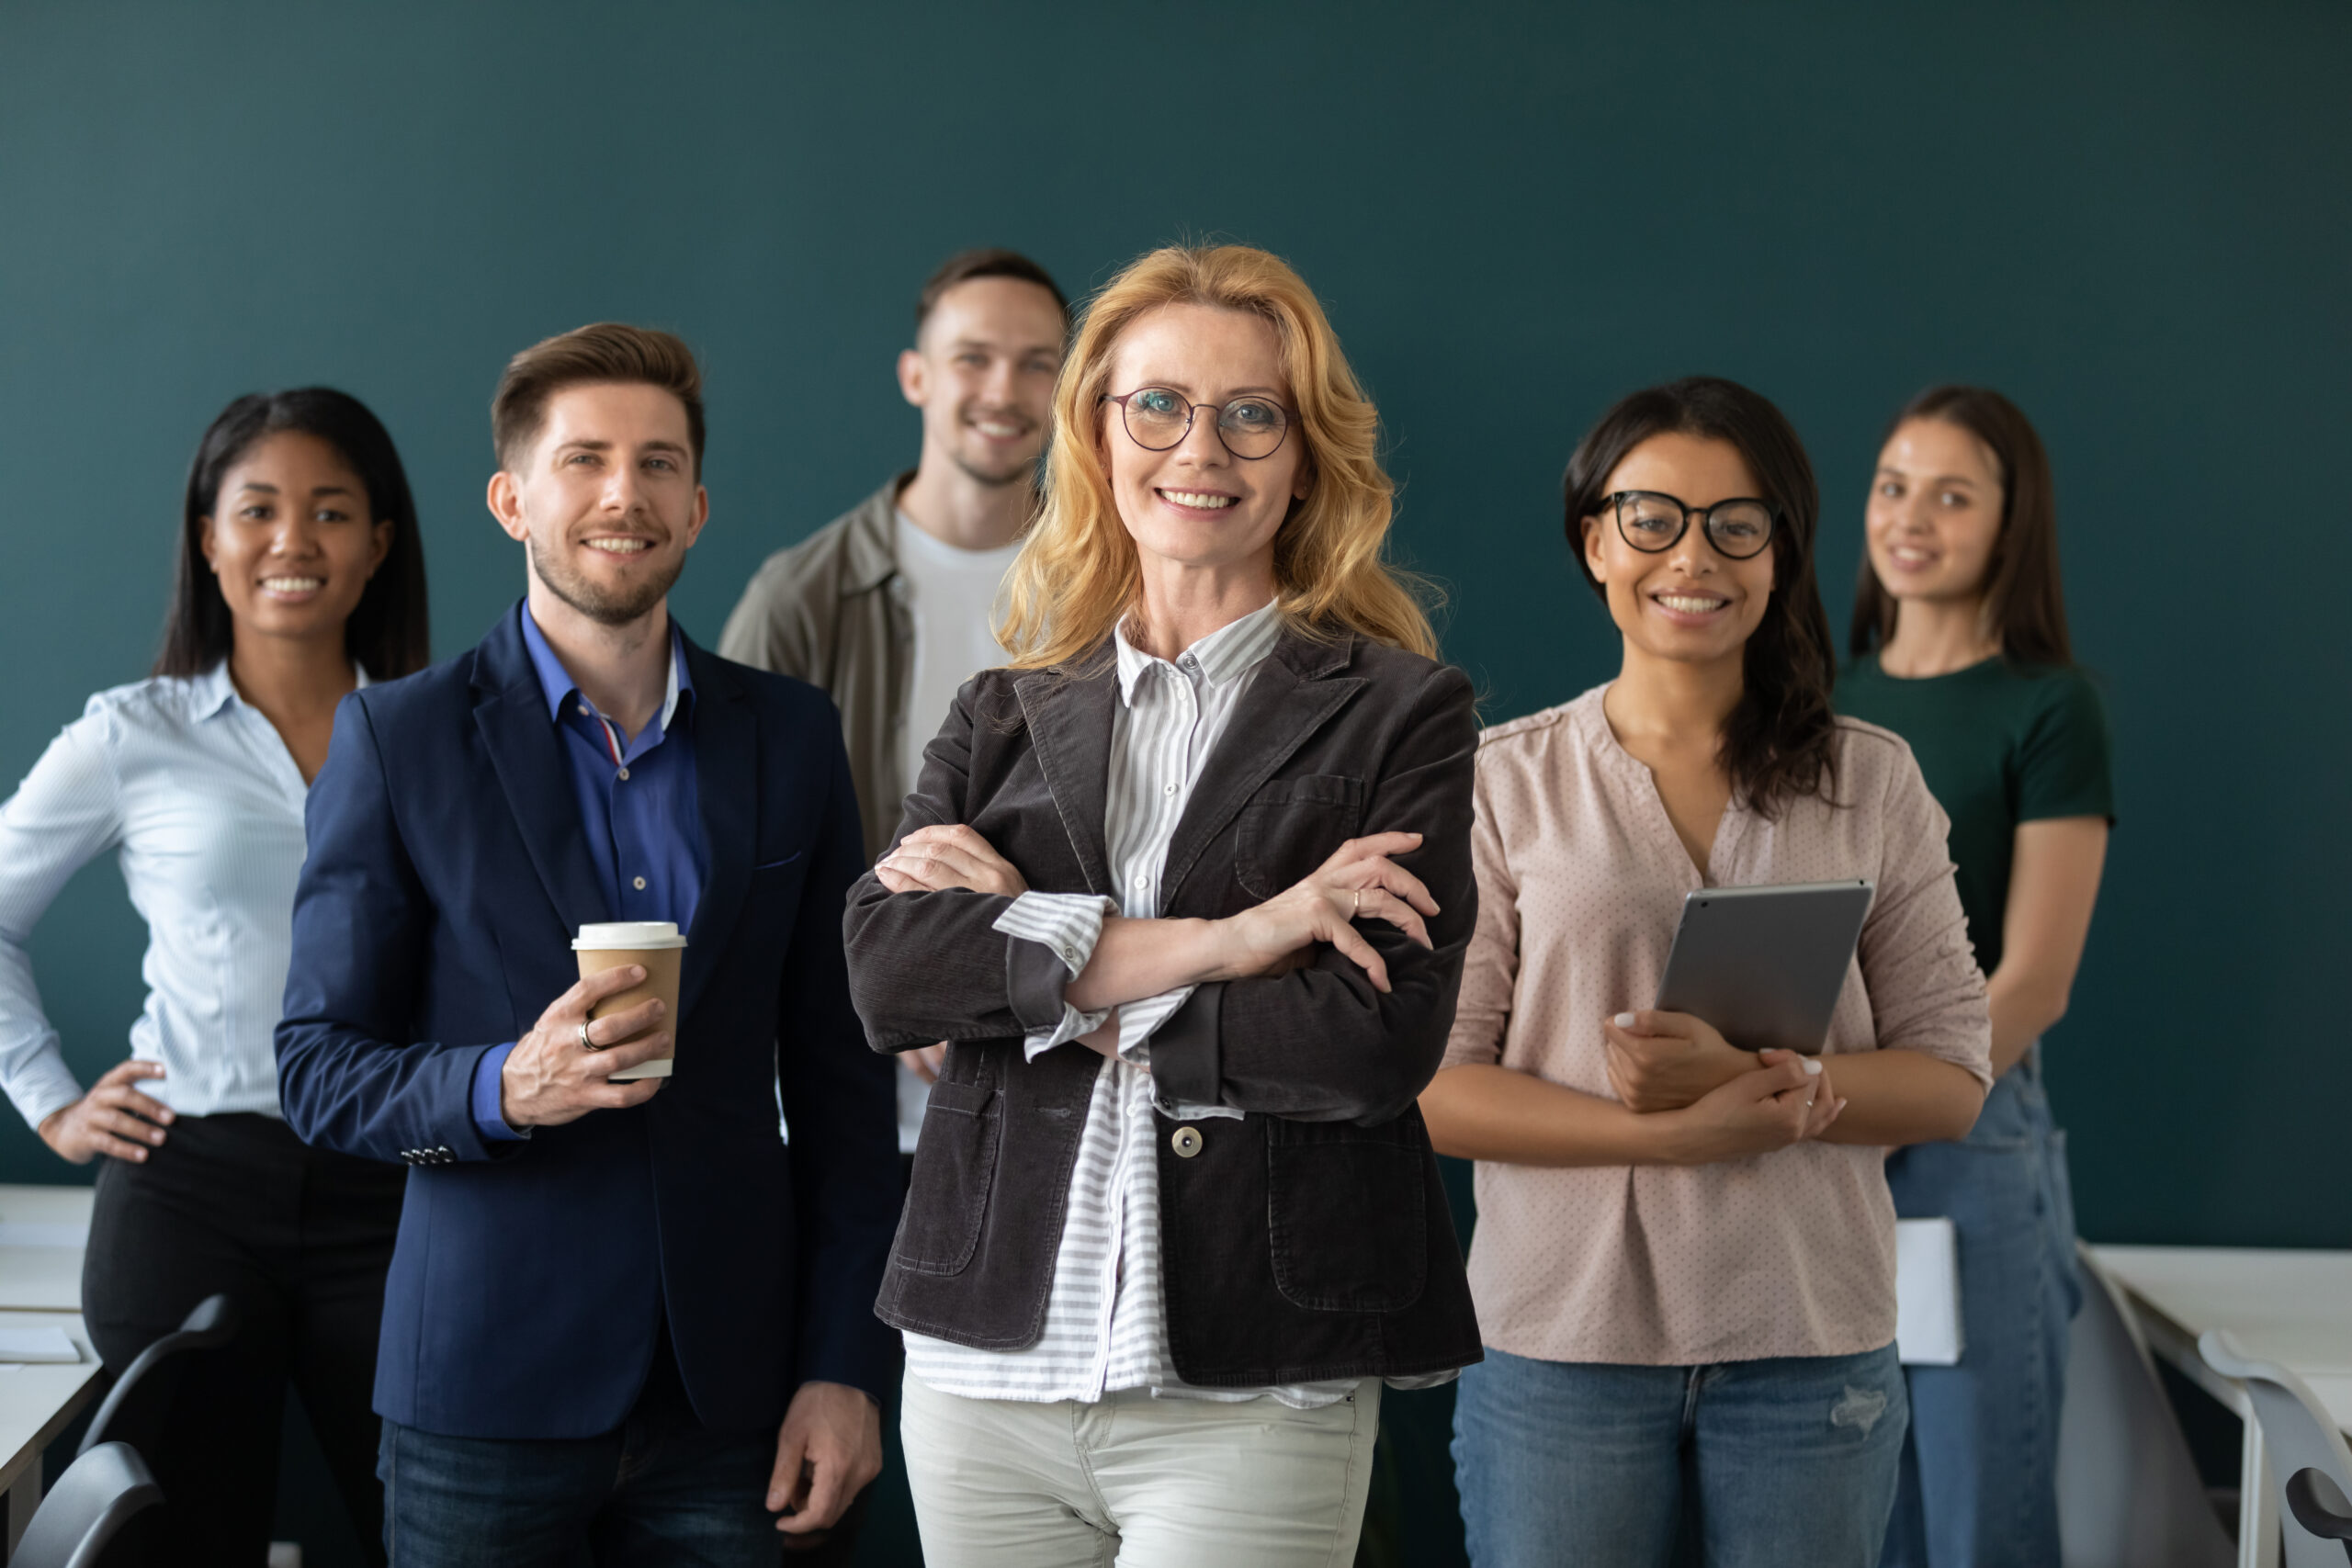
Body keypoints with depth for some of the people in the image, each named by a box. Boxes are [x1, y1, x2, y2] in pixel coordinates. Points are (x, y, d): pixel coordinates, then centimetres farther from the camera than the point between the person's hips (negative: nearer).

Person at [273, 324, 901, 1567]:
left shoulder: (788, 739, 7)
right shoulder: (398, 740, -1)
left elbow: (838, 1076, 8)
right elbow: (317, 1071, -1)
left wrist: (845, 1367, 2)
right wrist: (503, 1089, -20)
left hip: (724, 1395, 2)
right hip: (487, 1394, -2)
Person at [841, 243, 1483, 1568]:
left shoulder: (1402, 713, 3)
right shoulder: (1005, 715, 12)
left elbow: (1380, 1040, -10)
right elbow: (885, 972, -5)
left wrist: (1040, 981, -6)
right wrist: (1215, 939, -14)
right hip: (985, 1371, 3)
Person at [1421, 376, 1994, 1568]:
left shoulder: (1870, 782, 7)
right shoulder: (1502, 779, 2)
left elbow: (1951, 1077, 2)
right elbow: (1431, 1083, -5)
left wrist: (1754, 1076, -16)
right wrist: (1680, 1134, -17)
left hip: (1811, 1346, 1)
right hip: (1562, 1337, -1)